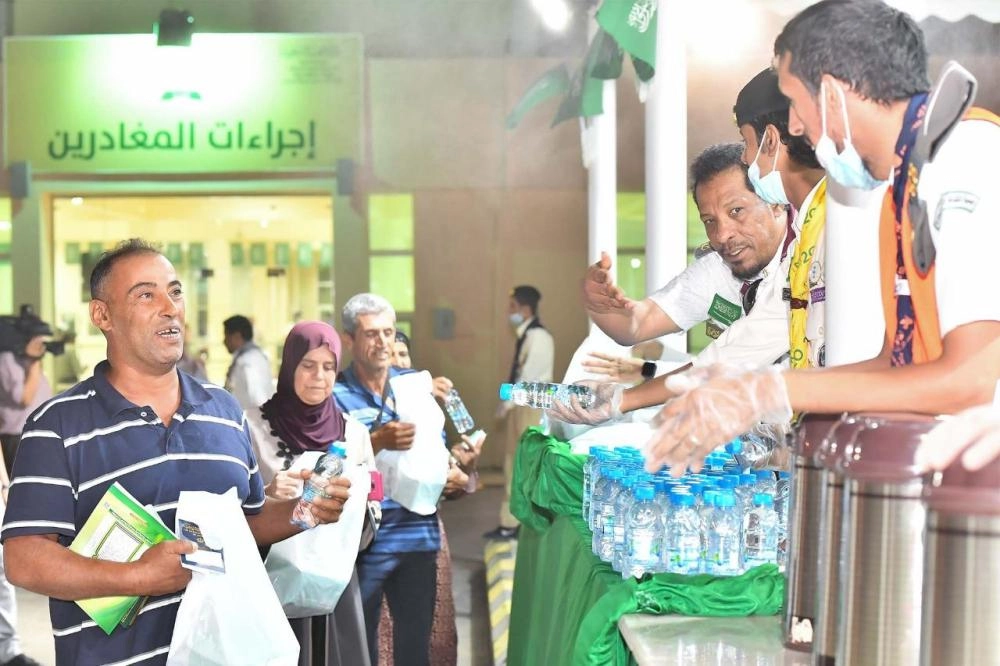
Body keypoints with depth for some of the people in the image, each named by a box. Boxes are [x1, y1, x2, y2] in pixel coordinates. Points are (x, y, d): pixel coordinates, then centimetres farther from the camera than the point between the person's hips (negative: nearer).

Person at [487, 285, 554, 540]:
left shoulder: (539, 337, -15)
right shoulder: (524, 336, 14)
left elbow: (530, 378, -20)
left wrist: (506, 404, -15)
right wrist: (507, 405, 9)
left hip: (533, 408, -10)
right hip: (519, 407, 10)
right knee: (513, 467, 11)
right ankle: (510, 524, 17)